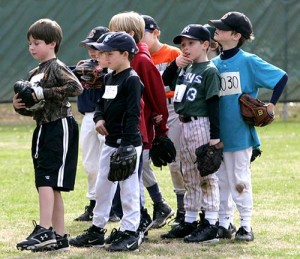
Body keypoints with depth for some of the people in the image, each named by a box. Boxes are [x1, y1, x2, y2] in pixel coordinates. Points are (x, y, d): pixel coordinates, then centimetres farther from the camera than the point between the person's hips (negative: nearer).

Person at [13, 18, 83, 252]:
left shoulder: (57, 68, -8)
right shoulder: (34, 74, 17)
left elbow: (76, 87, -24)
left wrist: (45, 93, -23)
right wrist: (20, 106, -1)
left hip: (60, 127, -9)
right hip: (43, 128, 9)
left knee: (46, 180, -17)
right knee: (52, 187, 10)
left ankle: (44, 230, -23)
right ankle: (59, 237, 13)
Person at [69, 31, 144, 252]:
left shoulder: (132, 80, -15)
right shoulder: (109, 78, 12)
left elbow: (133, 113, -19)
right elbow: (101, 103, 22)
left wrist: (126, 145, -23)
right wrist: (99, 118, -1)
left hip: (128, 143, -10)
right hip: (110, 141, 10)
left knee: (128, 188, -3)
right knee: (102, 186, 15)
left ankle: (130, 233, 3)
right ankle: (97, 229, 24)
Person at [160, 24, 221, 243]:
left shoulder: (210, 71, -10)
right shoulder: (186, 70, 15)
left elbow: (213, 104, -15)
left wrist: (215, 135, -18)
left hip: (201, 126, -9)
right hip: (185, 126, 9)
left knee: (206, 175, -6)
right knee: (189, 176, 14)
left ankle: (210, 225, -4)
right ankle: (190, 221, 22)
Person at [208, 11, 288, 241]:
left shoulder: (248, 61, -8)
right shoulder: (214, 64, 7)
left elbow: (282, 77, -9)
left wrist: (271, 105, -11)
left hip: (241, 133, -5)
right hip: (219, 133, 5)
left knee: (240, 180, -1)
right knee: (221, 180, 9)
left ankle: (246, 225, 7)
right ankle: (223, 222, 18)